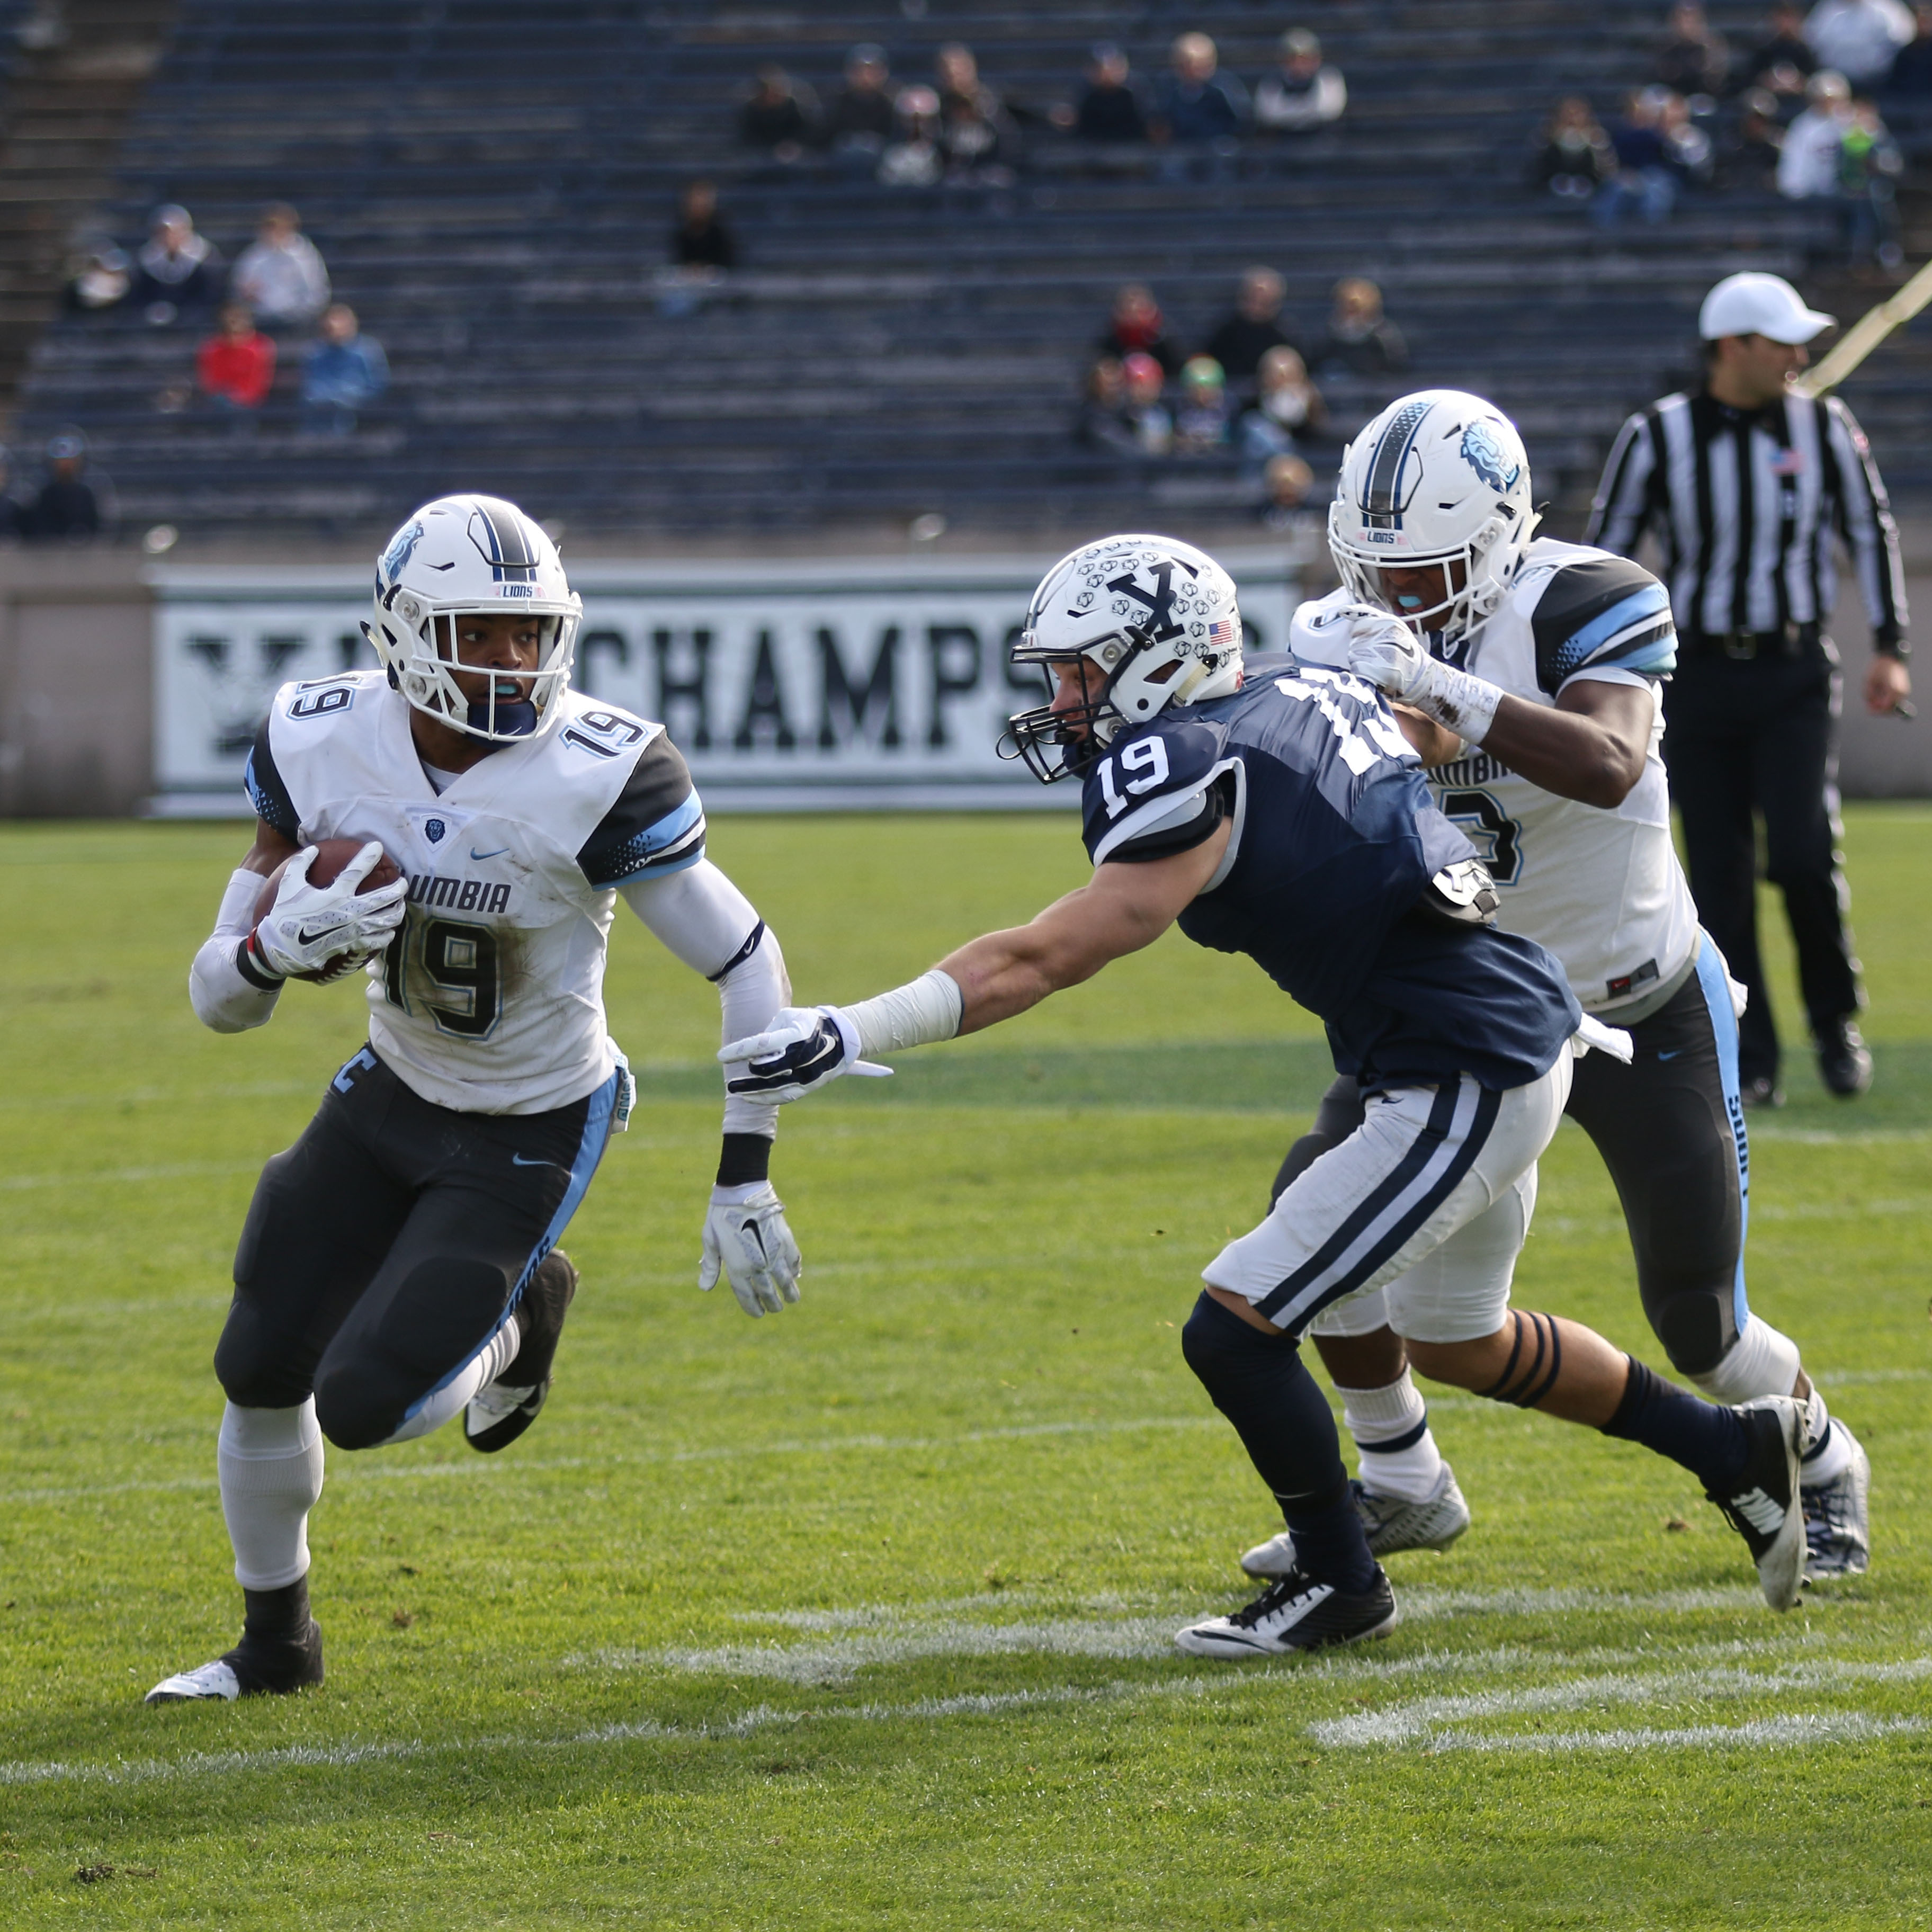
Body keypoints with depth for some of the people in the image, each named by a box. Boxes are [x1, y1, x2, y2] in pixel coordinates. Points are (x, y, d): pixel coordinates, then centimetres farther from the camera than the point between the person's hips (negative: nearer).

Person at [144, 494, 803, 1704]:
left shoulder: (598, 777, -28)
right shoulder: (321, 750, -16)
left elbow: (748, 967, -17)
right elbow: (221, 999, -10)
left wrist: (746, 1184, -17)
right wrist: (279, 943, -34)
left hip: (530, 1137, -4)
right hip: (395, 1095, 4)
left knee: (365, 1408, -14)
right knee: (261, 1371, 5)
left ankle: (518, 1313, 20)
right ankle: (275, 1641, 31)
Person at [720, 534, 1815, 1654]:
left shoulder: (1194, 779, -19)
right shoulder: (1306, 691, 6)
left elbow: (1044, 961, -25)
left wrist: (855, 1034, -28)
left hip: (1463, 1086, -10)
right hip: (1527, 1052, 10)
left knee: (1235, 1331, -6)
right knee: (1459, 1342, 29)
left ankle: (1339, 1585, 10)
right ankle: (1739, 1452, 38)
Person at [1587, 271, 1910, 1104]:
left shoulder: (1823, 426, 1)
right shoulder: (1656, 436, -4)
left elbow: (1871, 532, 10)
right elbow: (1604, 556, 1)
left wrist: (1890, 649, 3)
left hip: (1794, 671, 0)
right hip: (1697, 676, 0)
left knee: (1803, 854, -14)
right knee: (1720, 878, -1)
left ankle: (1835, 1019, 9)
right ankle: (1749, 1065, 7)